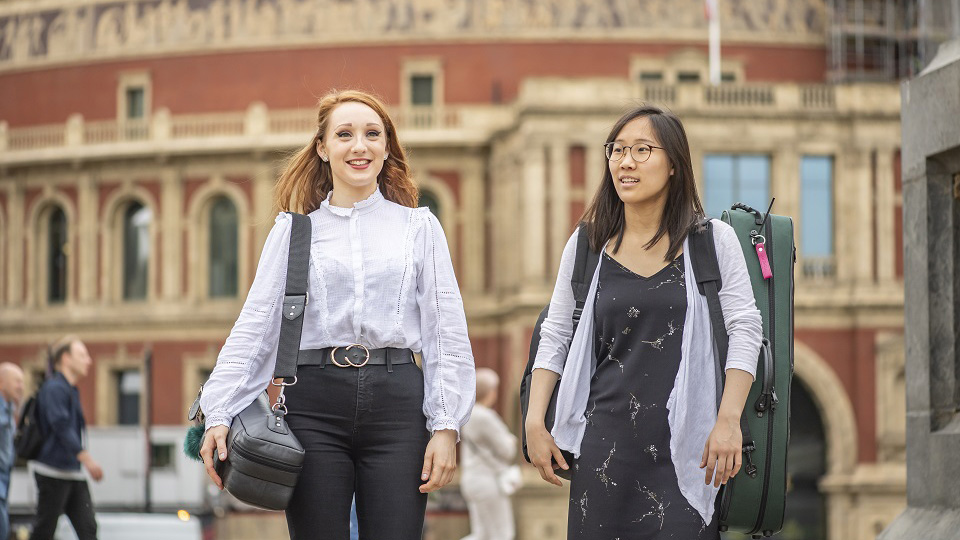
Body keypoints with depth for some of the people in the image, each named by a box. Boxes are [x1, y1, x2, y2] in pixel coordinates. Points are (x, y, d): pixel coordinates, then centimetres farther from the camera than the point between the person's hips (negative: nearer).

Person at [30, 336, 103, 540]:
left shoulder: (72, 391, 17)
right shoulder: (54, 388, -12)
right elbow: (61, 426, -23)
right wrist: (86, 458, -30)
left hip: (74, 474, 9)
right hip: (53, 471, -9)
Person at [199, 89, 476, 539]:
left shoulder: (419, 227, 11)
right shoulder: (293, 230, 11)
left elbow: (446, 334, 7)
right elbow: (255, 326, 6)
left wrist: (445, 426, -2)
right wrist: (219, 414, -6)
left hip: (396, 400, 0)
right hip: (314, 404, 0)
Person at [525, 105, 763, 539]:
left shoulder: (712, 241, 2)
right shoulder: (587, 245, 9)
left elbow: (744, 331, -2)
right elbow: (555, 338, 12)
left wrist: (728, 421, -12)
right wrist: (535, 422, 4)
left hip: (685, 445, -2)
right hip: (605, 443, 2)